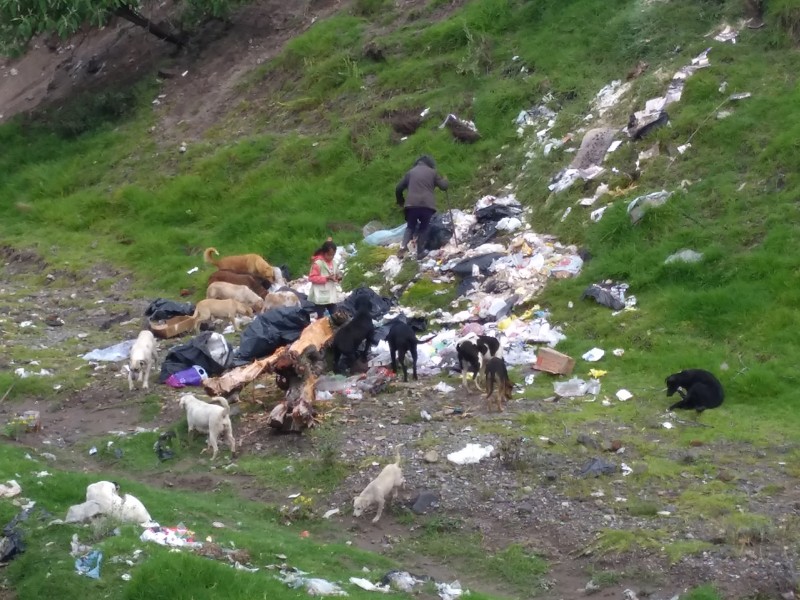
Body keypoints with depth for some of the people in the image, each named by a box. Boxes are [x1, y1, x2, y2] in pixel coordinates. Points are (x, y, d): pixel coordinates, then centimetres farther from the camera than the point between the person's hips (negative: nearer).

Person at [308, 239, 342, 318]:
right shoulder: (318, 263, -13)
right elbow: (312, 277, -17)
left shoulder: (332, 263, 10)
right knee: (320, 317, -1)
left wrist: (337, 278, -1)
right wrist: (326, 278, -23)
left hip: (332, 295, 7)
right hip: (321, 296, -7)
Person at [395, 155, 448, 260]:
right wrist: (445, 180, 35)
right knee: (423, 228, 14)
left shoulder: (411, 172, 17)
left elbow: (398, 188, 19)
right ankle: (420, 252, 10)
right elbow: (443, 186, 12)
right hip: (427, 204, -1)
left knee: (410, 226, 16)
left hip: (412, 204, 1)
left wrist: (400, 201, 35)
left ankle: (403, 246, -8)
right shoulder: (432, 172, 12)